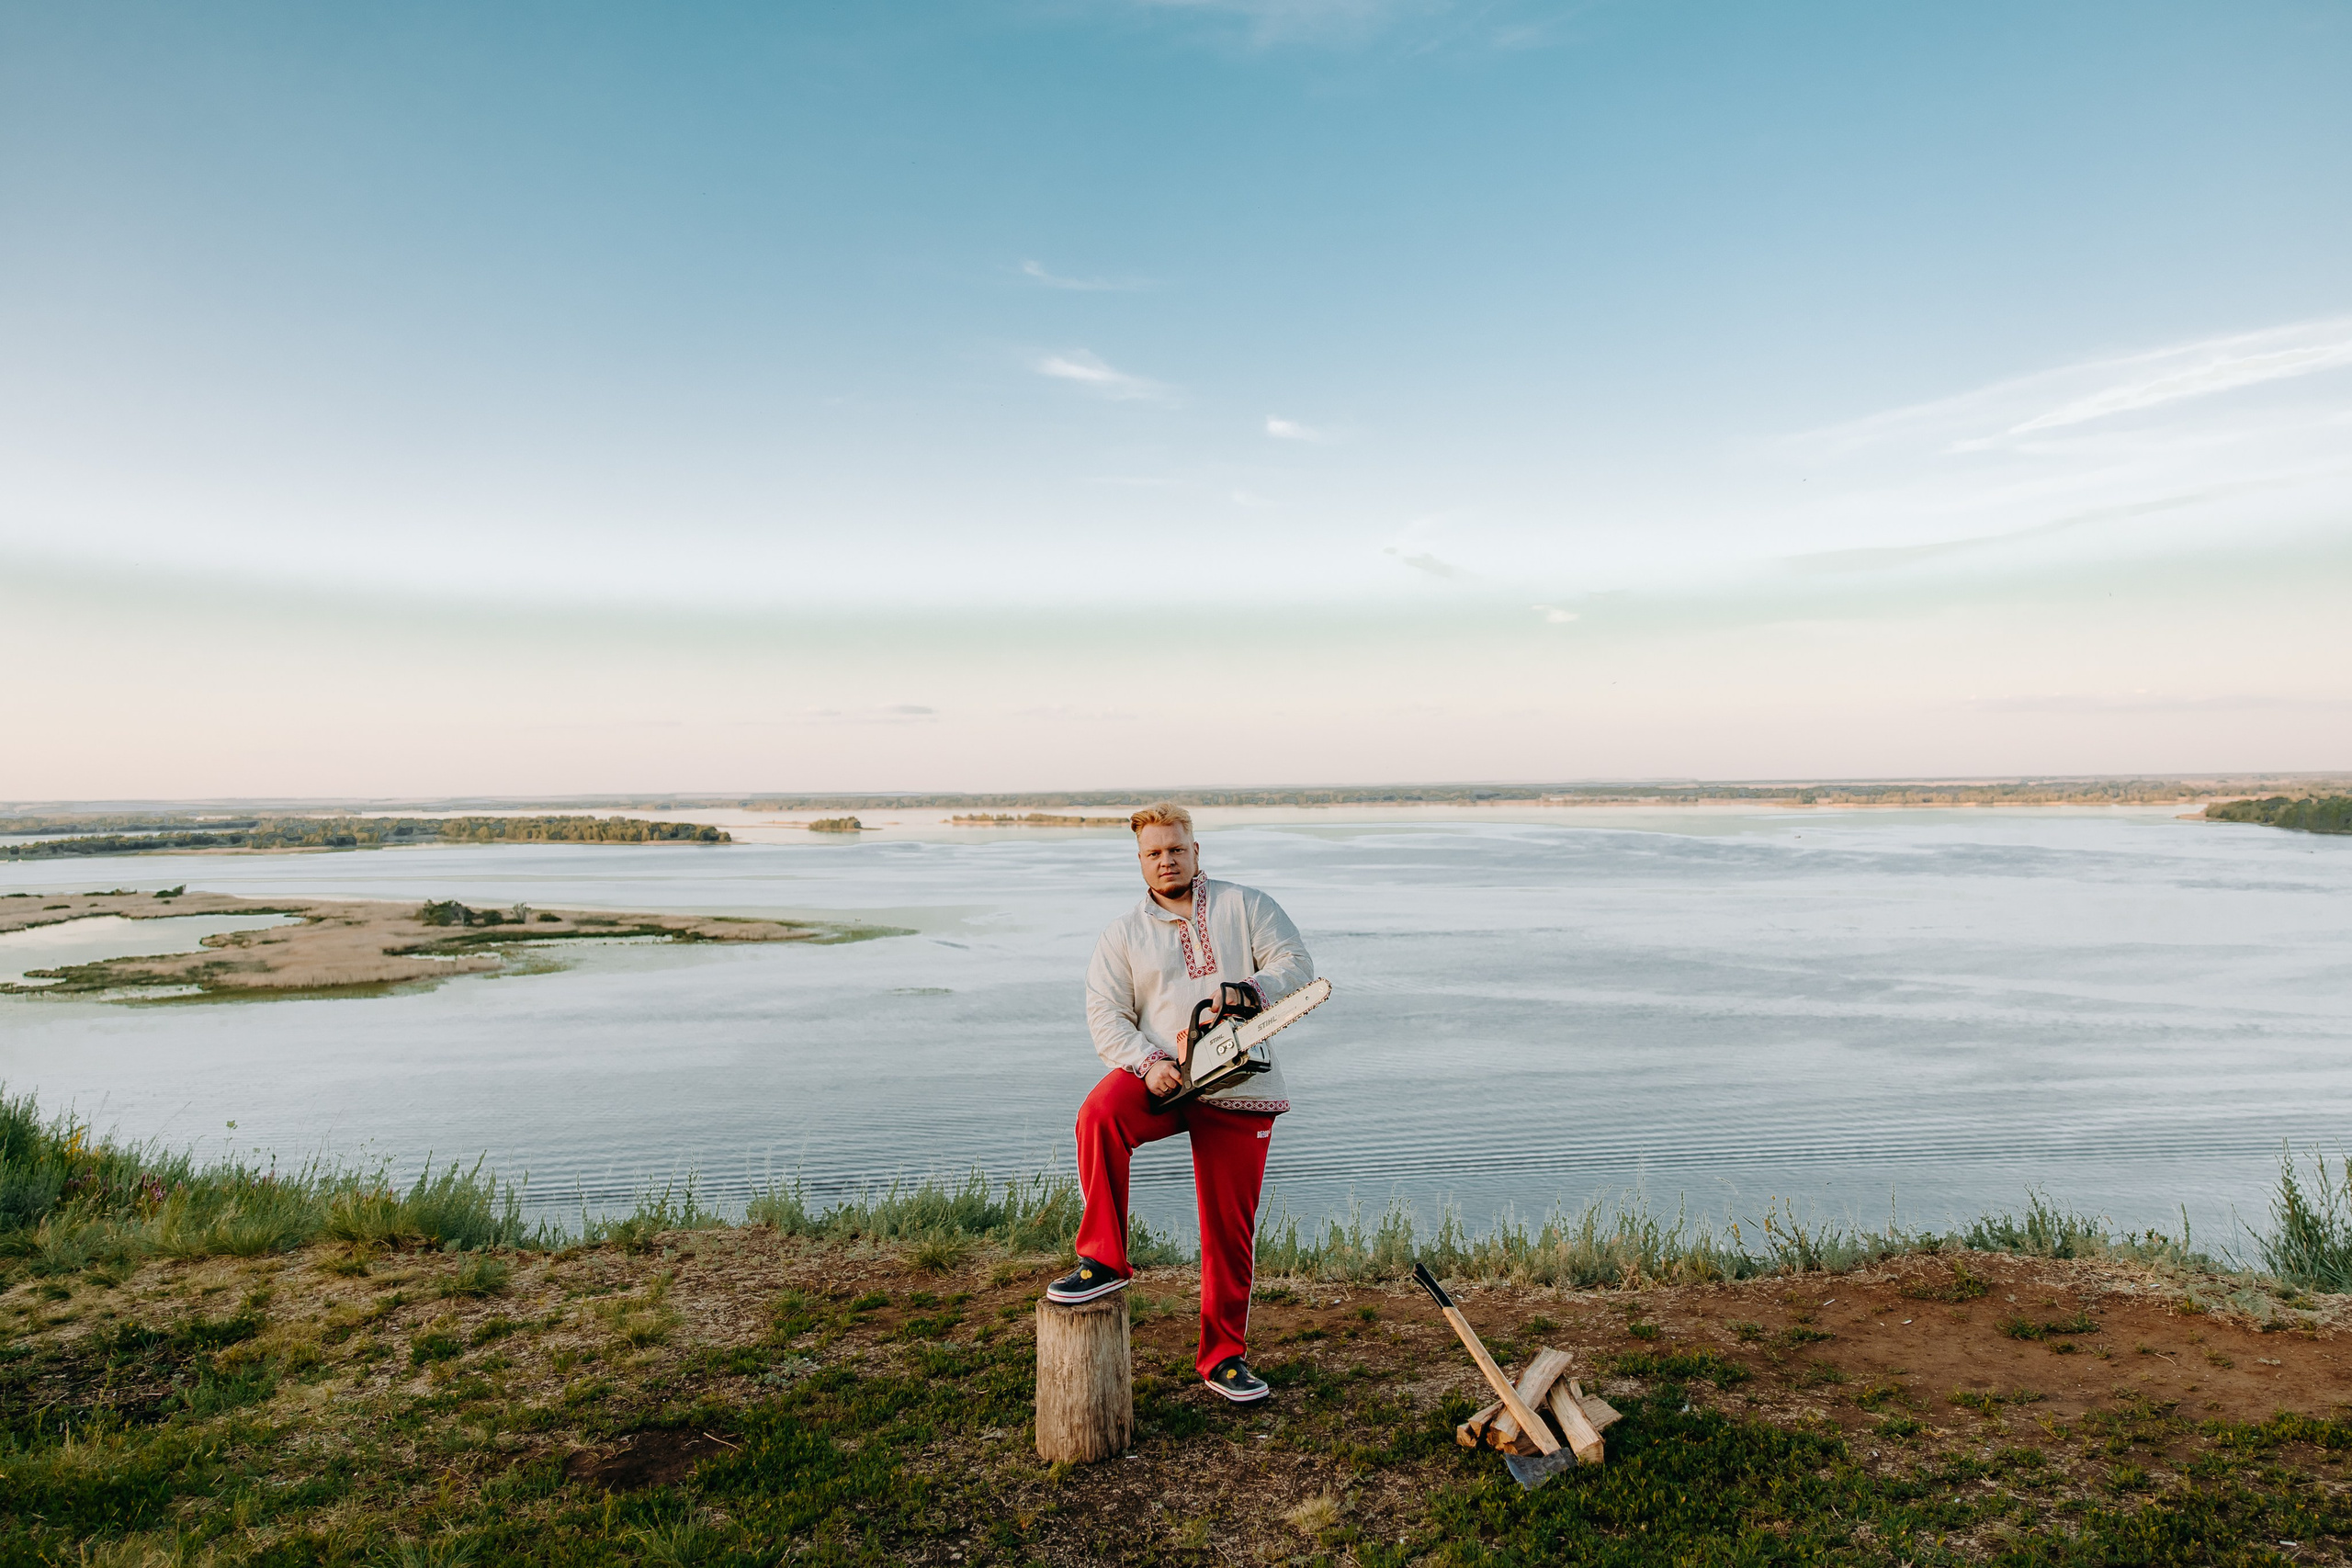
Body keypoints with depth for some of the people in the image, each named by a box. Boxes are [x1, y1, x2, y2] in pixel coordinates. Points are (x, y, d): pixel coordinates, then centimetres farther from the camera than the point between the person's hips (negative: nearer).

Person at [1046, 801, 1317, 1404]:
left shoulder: (1246, 907, 7)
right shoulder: (1123, 934, 9)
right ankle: (1104, 1262, -21)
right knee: (1100, 1114, -33)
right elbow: (1106, 1016, 2)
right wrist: (1149, 1062, -16)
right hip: (1159, 1082, 0)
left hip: (1239, 1090, 0)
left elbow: (1299, 969, -1)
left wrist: (1243, 991, -20)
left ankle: (1224, 1357, 21)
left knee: (1231, 1229, 4)